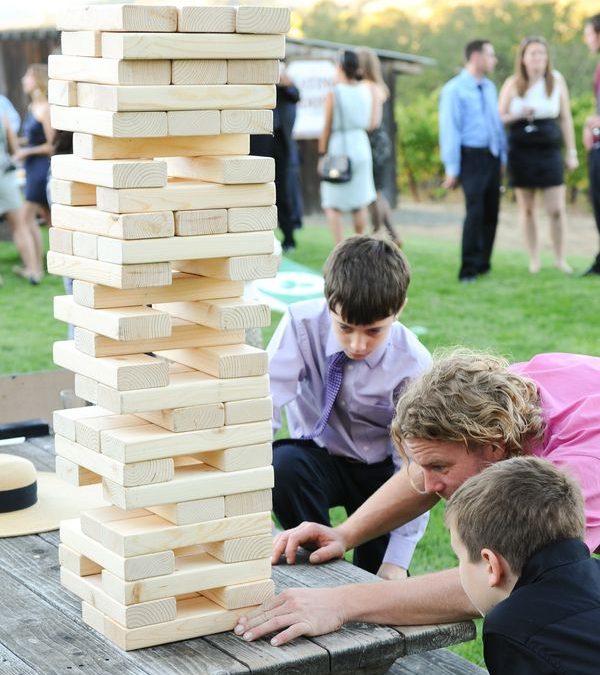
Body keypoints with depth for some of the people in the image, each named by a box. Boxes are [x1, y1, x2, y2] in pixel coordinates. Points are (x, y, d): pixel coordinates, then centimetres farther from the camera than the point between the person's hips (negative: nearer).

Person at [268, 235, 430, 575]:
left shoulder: (413, 364, -22)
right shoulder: (302, 323, -22)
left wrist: (396, 562, -28)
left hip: (382, 473, -1)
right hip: (319, 458, 1)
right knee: (282, 463, -33)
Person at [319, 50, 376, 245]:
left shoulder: (334, 93, -11)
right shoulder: (365, 91, 2)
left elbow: (327, 128, -10)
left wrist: (321, 154, -1)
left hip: (339, 146, -5)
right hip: (361, 144, 5)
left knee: (333, 205, 0)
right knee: (360, 202, 15)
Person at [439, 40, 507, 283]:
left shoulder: (489, 88, 13)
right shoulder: (454, 90, -8)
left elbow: (498, 123, 16)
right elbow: (449, 129, -10)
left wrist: (504, 156, 12)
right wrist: (452, 169, -12)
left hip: (492, 157, 7)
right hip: (472, 156, -7)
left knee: (491, 212, 8)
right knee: (475, 211, -12)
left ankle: (482, 265, 20)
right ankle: (468, 270, -5)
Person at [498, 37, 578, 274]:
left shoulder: (557, 80, 2)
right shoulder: (512, 84, 1)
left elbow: (566, 118, 6)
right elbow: (499, 118, 5)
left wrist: (572, 152, 5)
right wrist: (518, 115, -16)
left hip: (549, 150, 0)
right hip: (521, 152, 0)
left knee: (557, 210, -6)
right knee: (526, 208, 5)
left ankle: (560, 258, 10)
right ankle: (534, 259, 16)